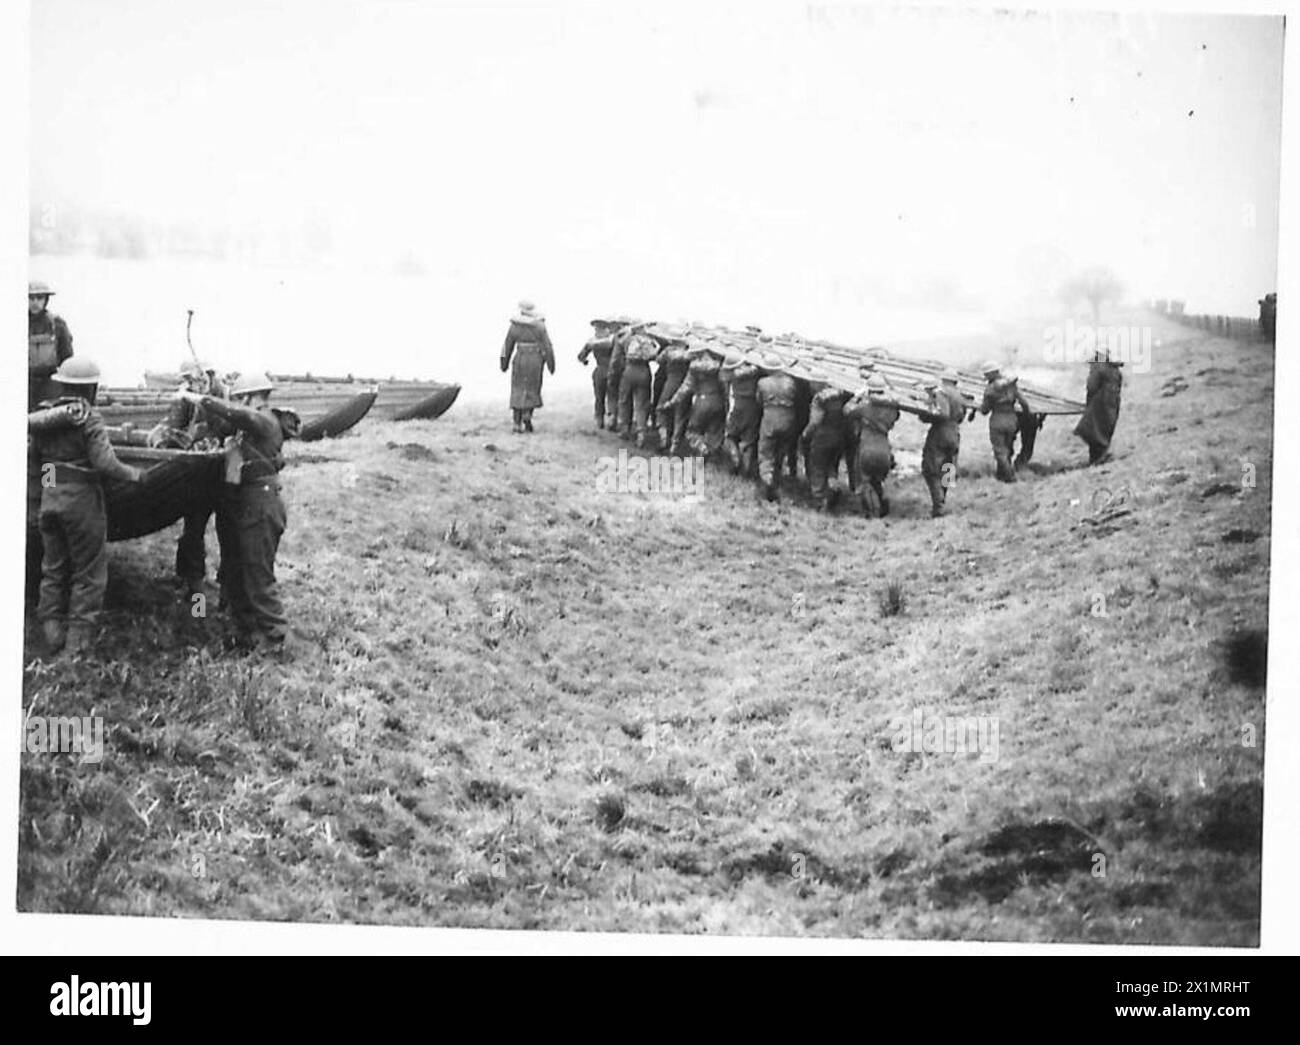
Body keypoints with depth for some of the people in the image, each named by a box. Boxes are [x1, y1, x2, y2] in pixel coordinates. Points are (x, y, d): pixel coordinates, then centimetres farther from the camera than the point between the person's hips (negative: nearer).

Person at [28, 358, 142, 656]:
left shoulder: (42, 416, 5)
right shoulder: (88, 418, -13)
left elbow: (36, 455, 8)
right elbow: (105, 463, -19)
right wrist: (132, 474, -3)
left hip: (49, 497, 6)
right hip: (82, 499, -6)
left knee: (53, 569, 16)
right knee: (88, 573, 4)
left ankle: (52, 633, 16)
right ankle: (77, 642, 2)